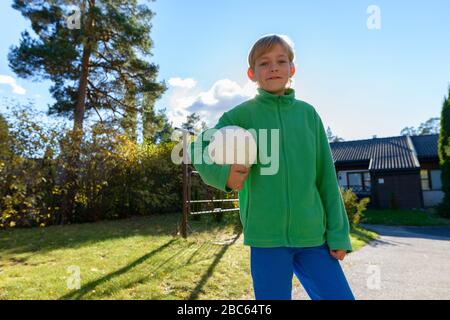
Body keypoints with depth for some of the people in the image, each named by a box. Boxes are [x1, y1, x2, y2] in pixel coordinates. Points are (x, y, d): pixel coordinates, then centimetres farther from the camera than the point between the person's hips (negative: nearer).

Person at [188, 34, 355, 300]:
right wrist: (223, 174, -21)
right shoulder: (242, 114, -1)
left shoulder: (308, 113, 7)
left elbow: (326, 175, 7)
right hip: (266, 234, -2)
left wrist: (338, 232, 4)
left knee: (339, 296, 7)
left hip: (313, 234, 3)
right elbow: (199, 148, 0)